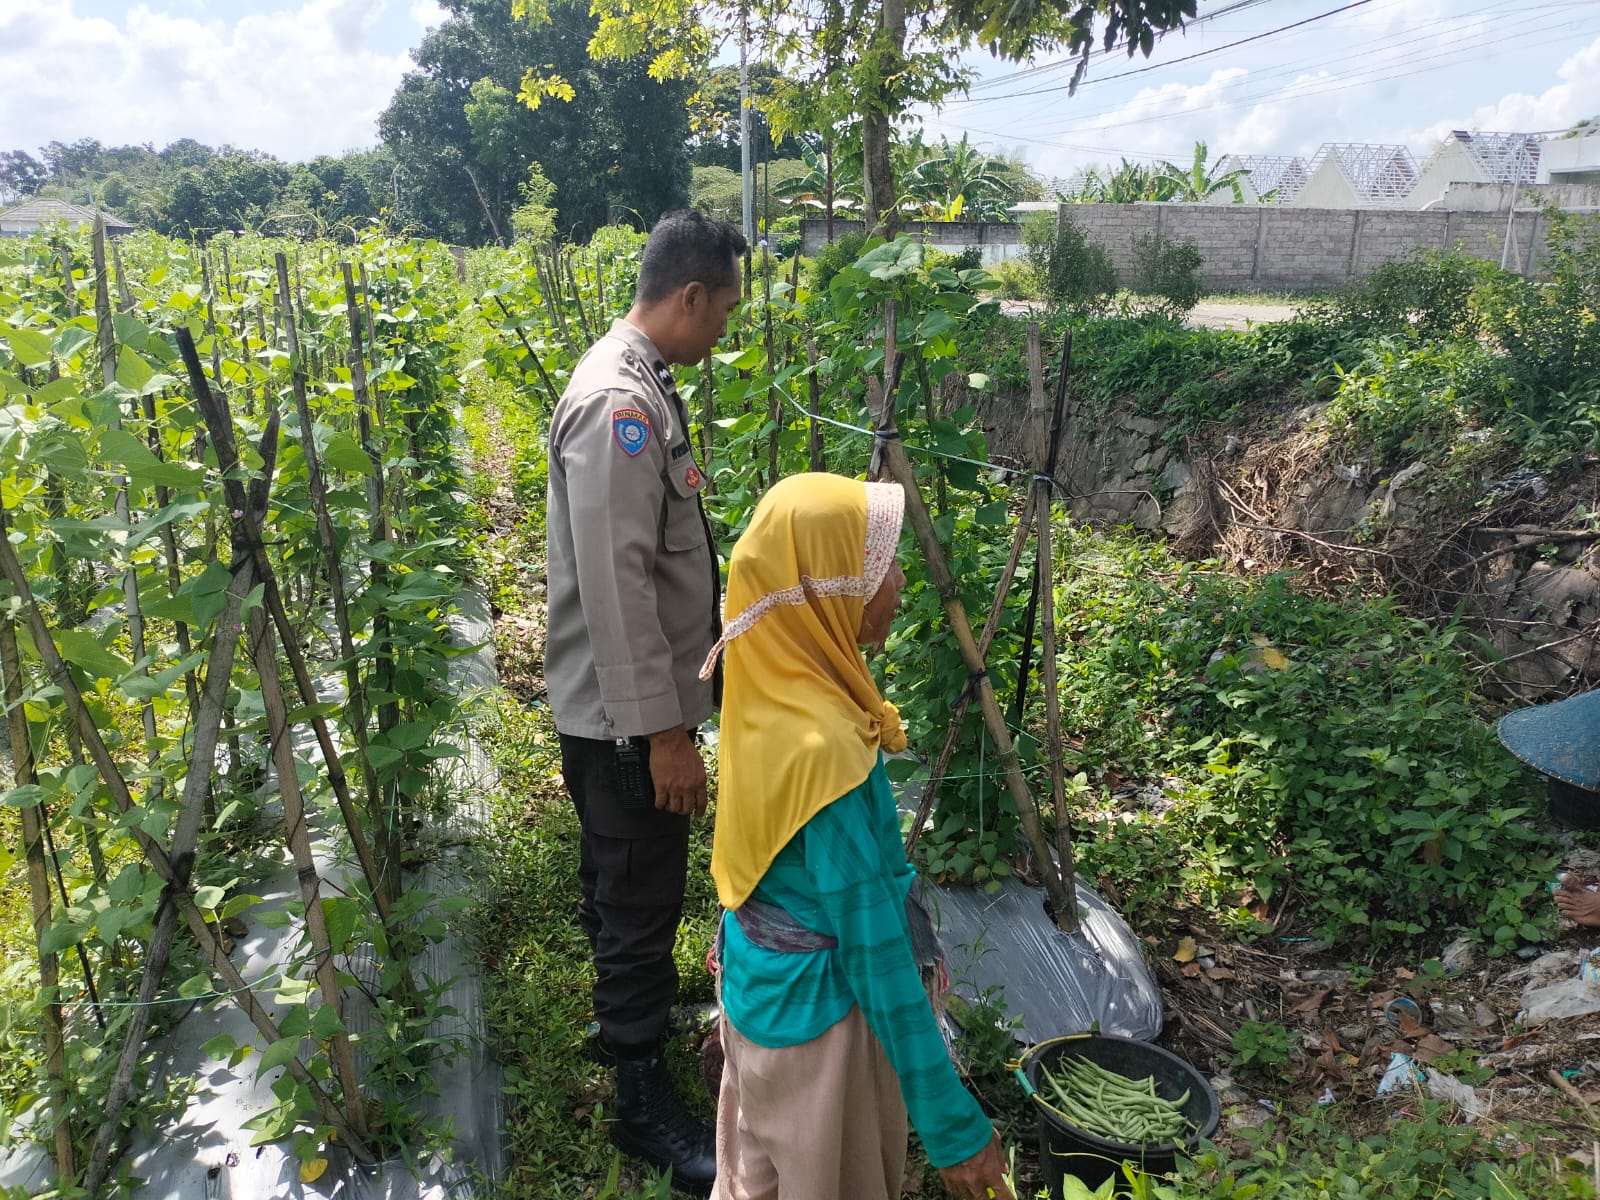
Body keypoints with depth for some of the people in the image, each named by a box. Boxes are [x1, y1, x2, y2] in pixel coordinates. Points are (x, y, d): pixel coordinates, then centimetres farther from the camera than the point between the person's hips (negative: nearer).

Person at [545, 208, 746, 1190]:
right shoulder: (617, 403, -24)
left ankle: (630, 994, 46)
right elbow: (614, 586, -27)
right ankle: (644, 1099, 20)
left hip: (633, 702, 10)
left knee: (622, 881, 26)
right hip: (627, 711, -10)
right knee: (642, 899, 4)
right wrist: (663, 730, -24)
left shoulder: (643, 385, 9)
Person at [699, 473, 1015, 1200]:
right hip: (816, 1007, -7)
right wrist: (951, 1121, -20)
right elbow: (874, 947, -29)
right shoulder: (827, 750, -33)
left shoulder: (770, 695, -7)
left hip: (762, 980, 7)